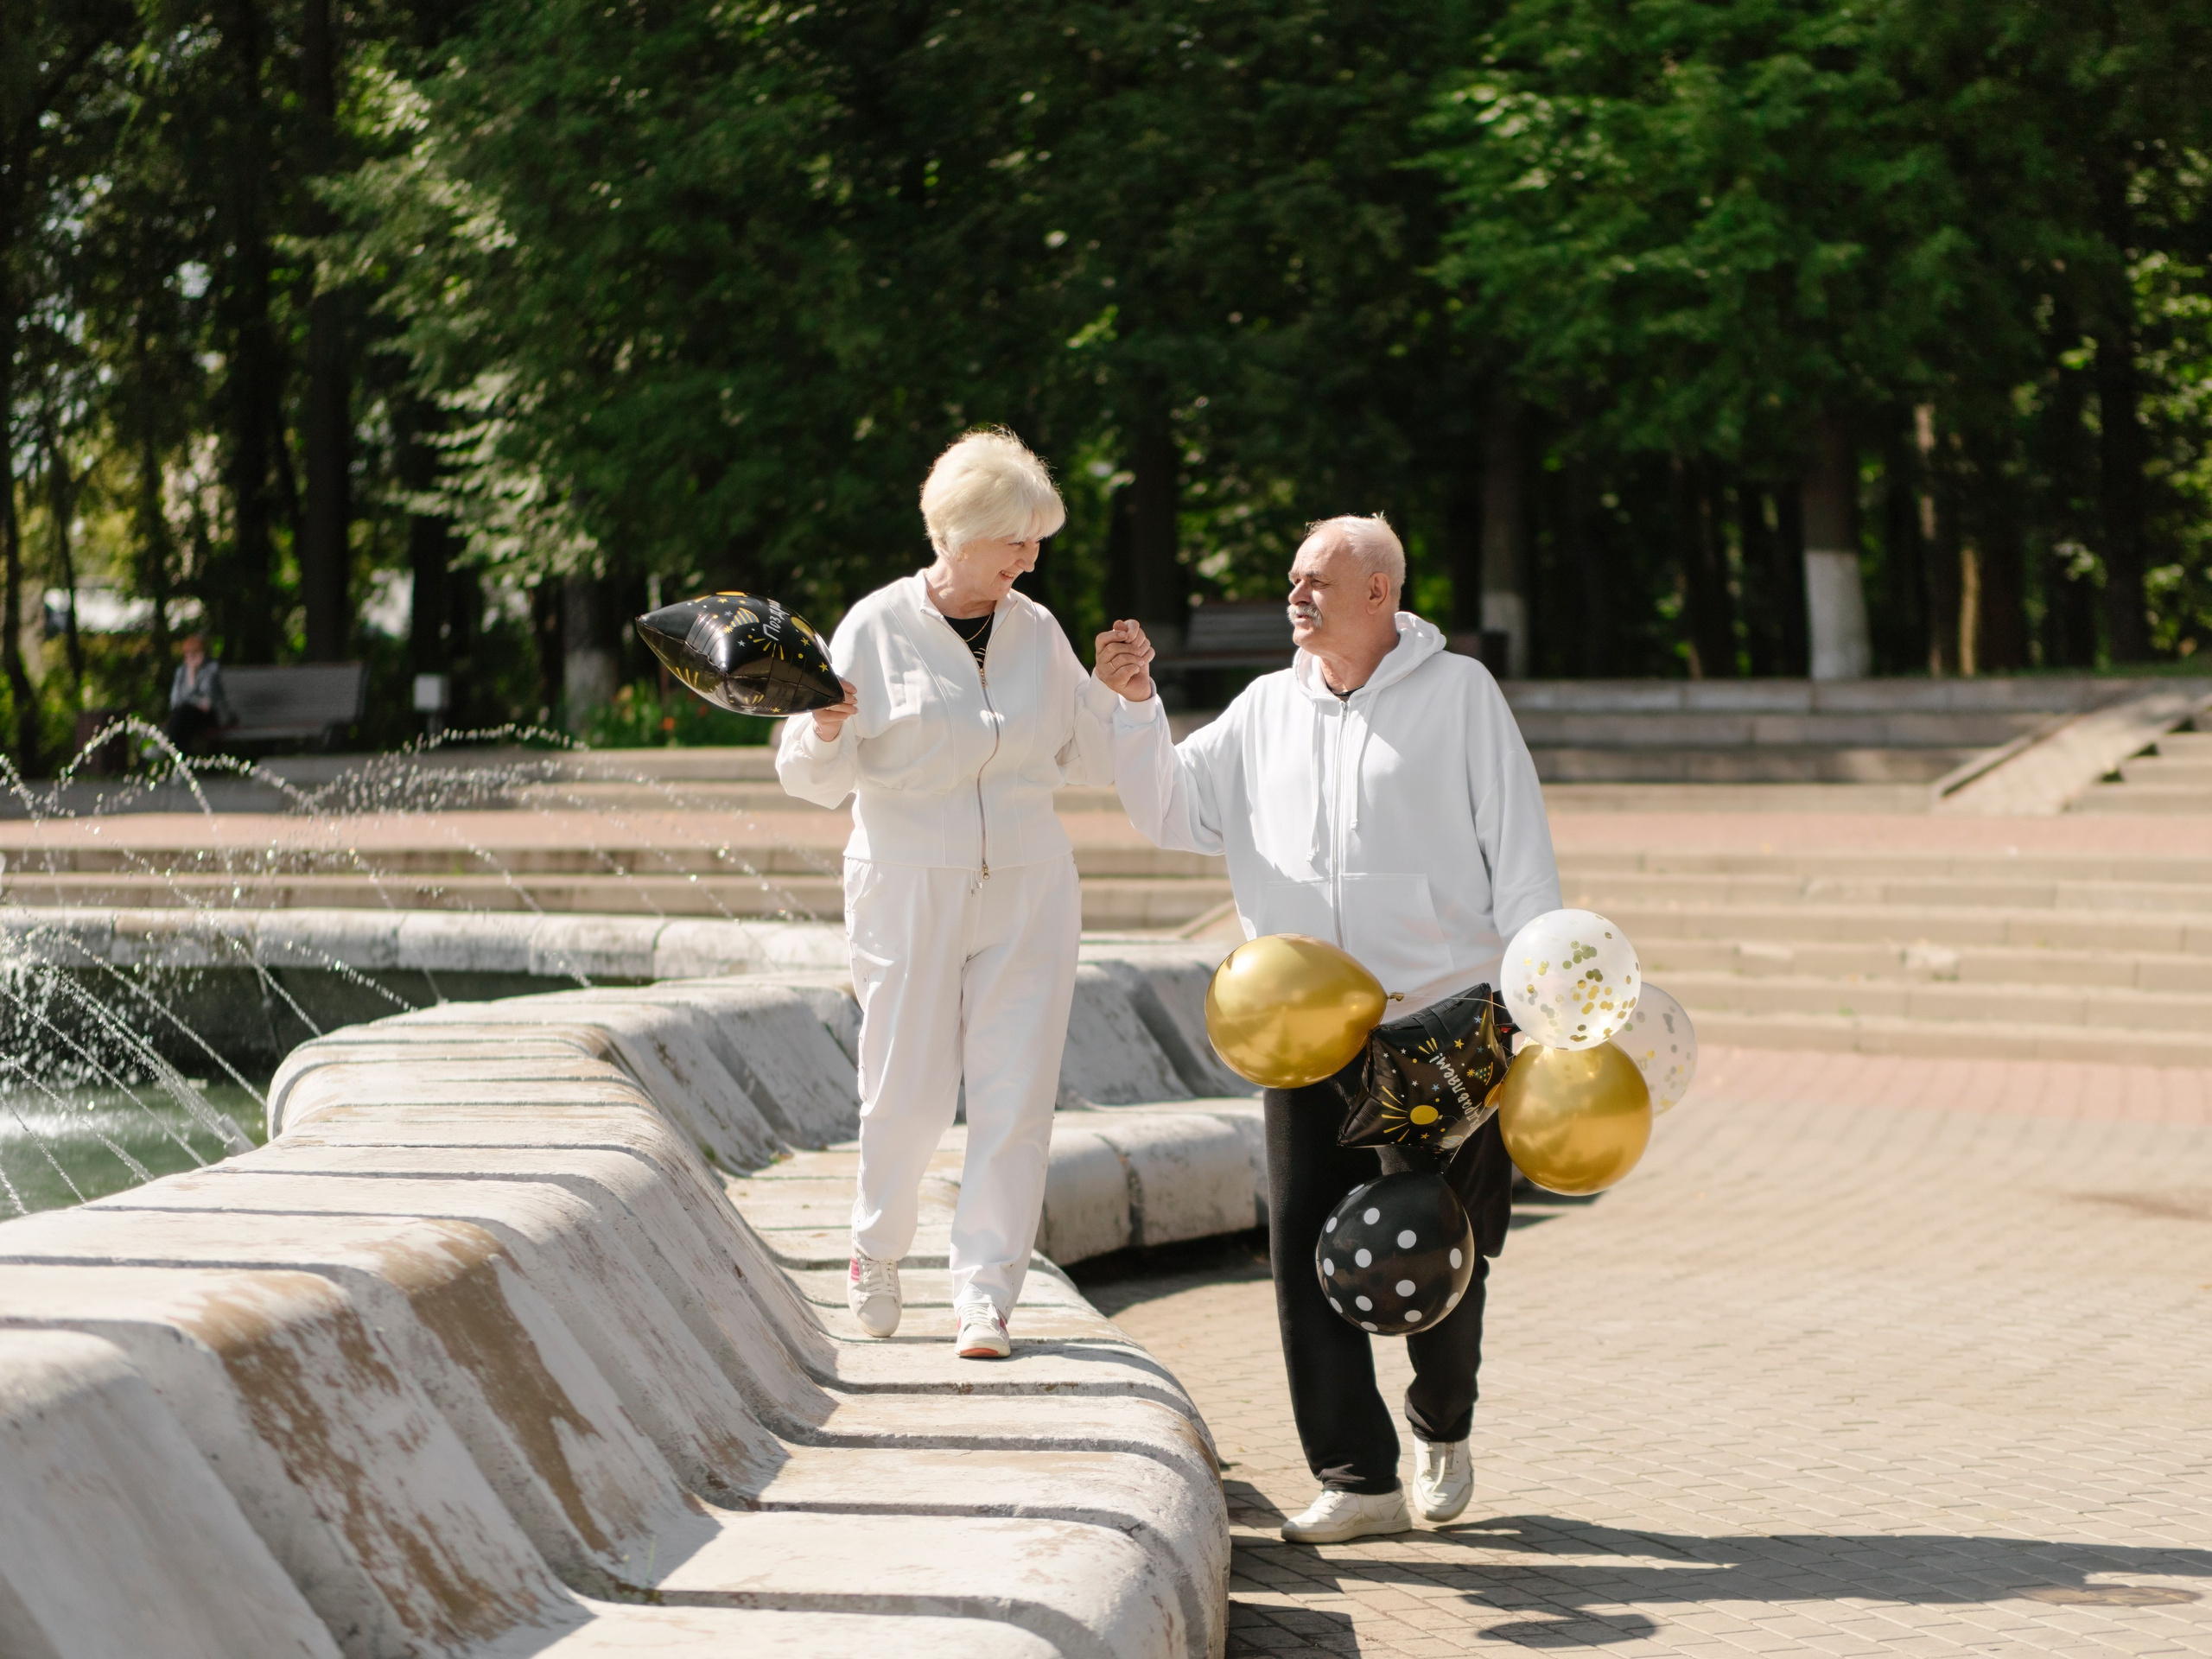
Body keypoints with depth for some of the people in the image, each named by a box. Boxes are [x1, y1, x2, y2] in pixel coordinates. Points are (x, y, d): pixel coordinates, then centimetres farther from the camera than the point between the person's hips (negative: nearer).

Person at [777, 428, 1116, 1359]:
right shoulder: (876, 628, -4)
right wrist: (828, 731, -23)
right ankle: (876, 1250, 28)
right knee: (908, 1093, 1)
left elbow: (1086, 759, 16)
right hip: (908, 890, -3)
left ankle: (985, 1295, 3)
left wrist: (1125, 697, -1)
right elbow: (816, 778, -2)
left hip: (1027, 895, 3)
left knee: (1015, 1097, -3)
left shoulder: (1038, 632, 7)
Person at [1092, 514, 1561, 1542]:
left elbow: (1519, 851, 0)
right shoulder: (1265, 709, 13)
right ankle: (1357, 1478, 2)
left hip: (1444, 1022, -3)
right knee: (1308, 1250, -4)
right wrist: (1135, 705, -2)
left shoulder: (1459, 694, 3)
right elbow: (1172, 811, 13)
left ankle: (1441, 1428, 29)